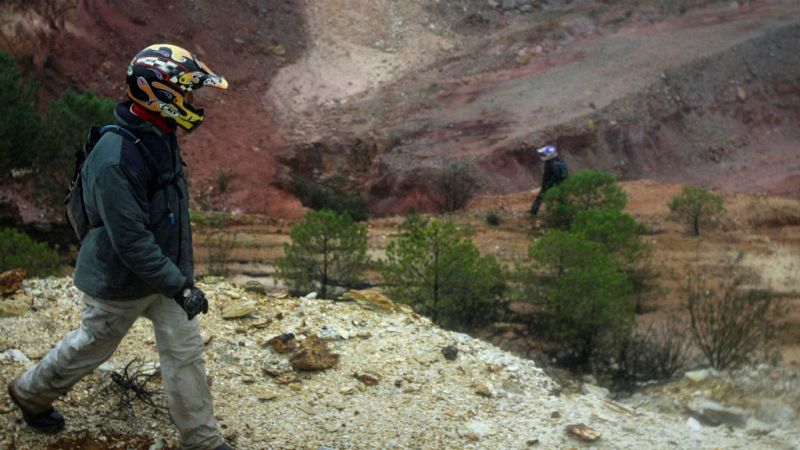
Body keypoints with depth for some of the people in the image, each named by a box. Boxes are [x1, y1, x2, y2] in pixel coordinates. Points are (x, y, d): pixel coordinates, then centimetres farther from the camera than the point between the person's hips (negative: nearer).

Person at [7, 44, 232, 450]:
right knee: (91, 346, 15)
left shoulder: (160, 138, -1)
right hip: (122, 281, -7)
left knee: (185, 353, 9)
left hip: (165, 269, 8)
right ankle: (31, 393, 42)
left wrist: (180, 272, 22)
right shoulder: (116, 159, -32)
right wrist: (178, 286, -29)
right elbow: (131, 239, -31)